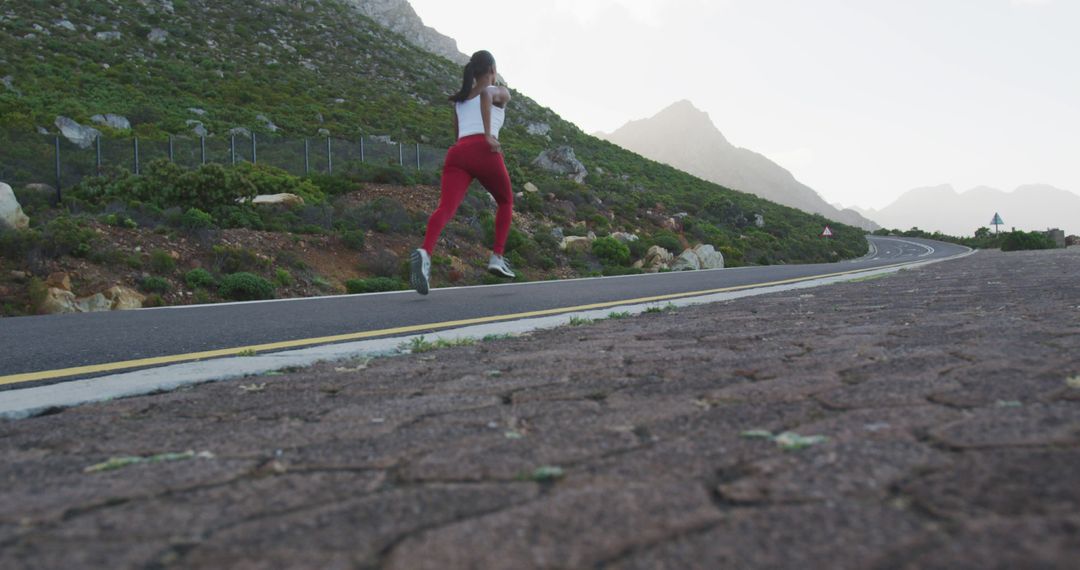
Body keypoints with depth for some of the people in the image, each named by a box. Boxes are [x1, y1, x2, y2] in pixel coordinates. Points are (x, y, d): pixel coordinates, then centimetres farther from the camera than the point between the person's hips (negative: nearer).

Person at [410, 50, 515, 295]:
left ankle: (425, 253, -46)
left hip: (457, 154, 3)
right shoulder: (500, 92, 17)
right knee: (506, 202, 23)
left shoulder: (459, 99, 33)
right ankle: (497, 257, 12)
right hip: (484, 152, -3)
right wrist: (489, 135, -14)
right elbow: (486, 94, -8)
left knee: (446, 208, -17)